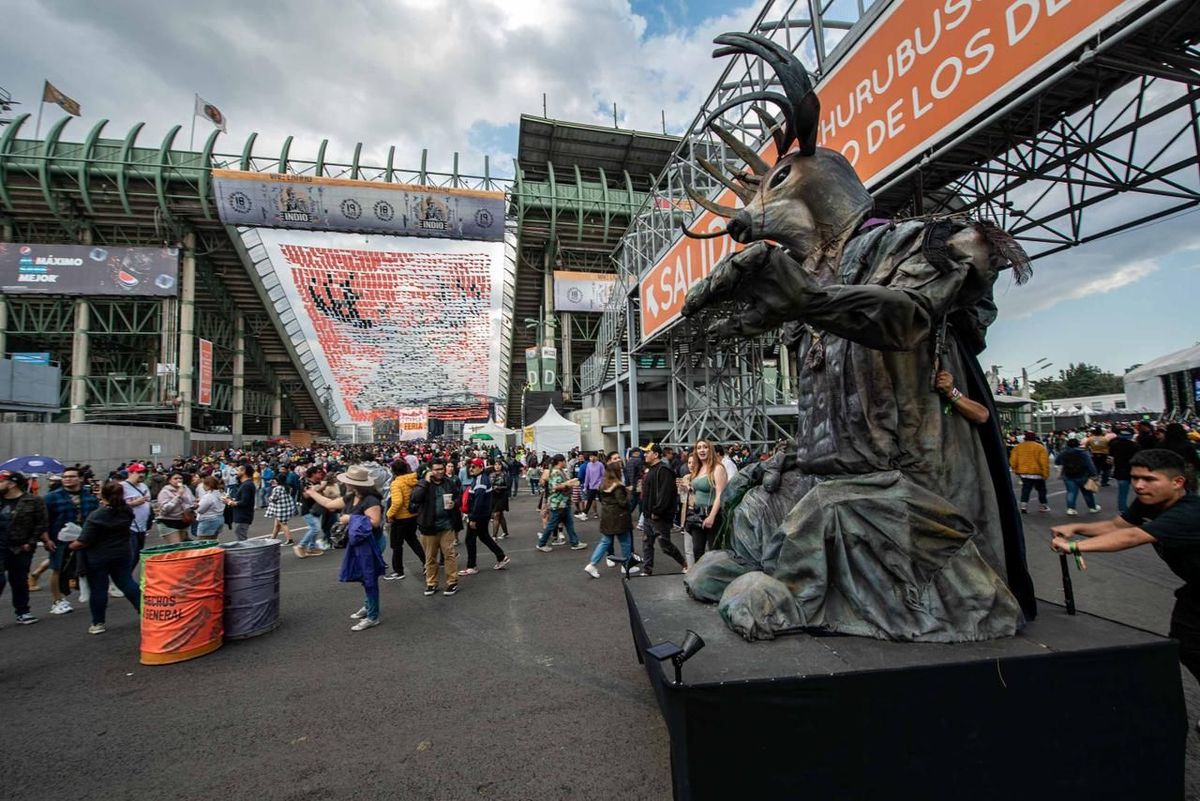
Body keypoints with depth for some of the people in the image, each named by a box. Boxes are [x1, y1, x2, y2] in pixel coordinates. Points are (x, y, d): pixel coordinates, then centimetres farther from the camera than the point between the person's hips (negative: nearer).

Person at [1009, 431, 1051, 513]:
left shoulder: (1018, 447, 3)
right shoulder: (1040, 447, -6)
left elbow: (1013, 461, 2)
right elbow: (1044, 461, -10)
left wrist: (1016, 470, 13)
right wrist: (1046, 473, -6)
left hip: (1023, 473, 2)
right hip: (1037, 473, -2)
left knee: (1025, 489, 5)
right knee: (1041, 489, 14)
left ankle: (1024, 506, -7)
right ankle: (1044, 506, 26)